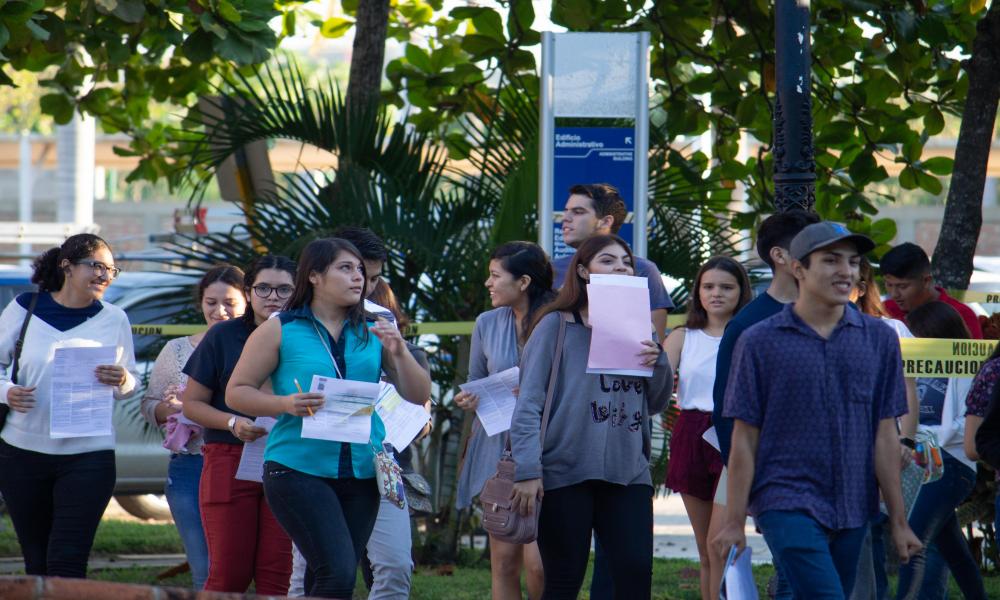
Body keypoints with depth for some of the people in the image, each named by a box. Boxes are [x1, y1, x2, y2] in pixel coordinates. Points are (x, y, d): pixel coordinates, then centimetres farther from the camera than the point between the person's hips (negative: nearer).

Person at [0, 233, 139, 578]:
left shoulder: (113, 319, 5)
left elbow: (130, 386, 10)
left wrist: (121, 380, -14)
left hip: (88, 455, -1)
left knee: (67, 562, -10)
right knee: (36, 561, 8)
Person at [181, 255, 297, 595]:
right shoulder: (222, 337, 5)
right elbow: (191, 402, 5)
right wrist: (232, 423, -12)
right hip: (229, 461, -1)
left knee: (277, 575, -2)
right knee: (228, 574, -3)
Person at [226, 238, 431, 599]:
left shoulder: (373, 333, 10)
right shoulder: (280, 331, 1)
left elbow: (418, 396, 11)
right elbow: (236, 392, 2)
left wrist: (399, 352, -7)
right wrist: (285, 404, -15)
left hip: (361, 474, 4)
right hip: (298, 470, -4)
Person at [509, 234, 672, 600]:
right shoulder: (556, 326, -1)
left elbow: (656, 404, 20)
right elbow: (528, 404, -6)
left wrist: (658, 363, 0)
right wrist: (527, 470, -16)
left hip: (629, 472, 4)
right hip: (566, 473, -4)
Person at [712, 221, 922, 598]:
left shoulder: (879, 339, 8)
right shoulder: (760, 342, -1)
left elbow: (885, 437, 8)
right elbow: (744, 439, 1)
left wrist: (898, 522, 6)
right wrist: (734, 523, -1)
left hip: (853, 510, 4)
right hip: (787, 506, -4)